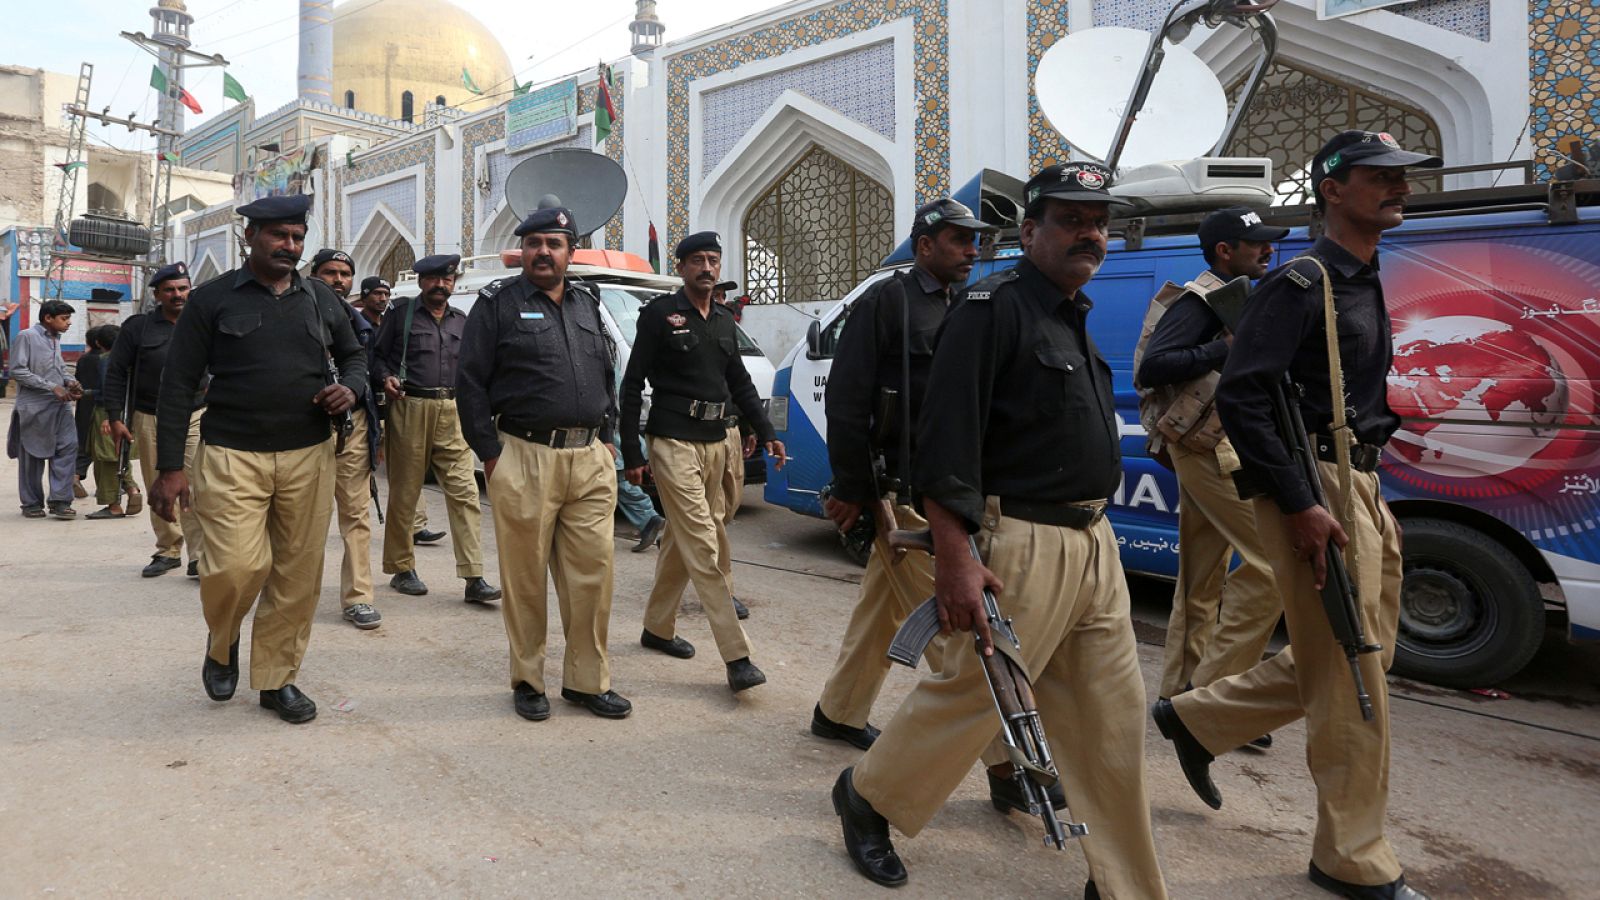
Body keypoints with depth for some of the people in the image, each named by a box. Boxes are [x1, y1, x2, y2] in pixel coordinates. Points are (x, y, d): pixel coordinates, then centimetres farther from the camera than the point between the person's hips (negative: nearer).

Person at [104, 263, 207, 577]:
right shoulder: (137, 327, 3)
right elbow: (116, 373, 4)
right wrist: (115, 418, -2)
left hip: (194, 418, -1)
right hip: (149, 420, 1)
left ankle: (200, 557, -9)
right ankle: (168, 551, 21)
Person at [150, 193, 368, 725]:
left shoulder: (321, 299, 12)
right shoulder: (212, 299, 3)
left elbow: (354, 355, 24)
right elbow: (177, 386, 1)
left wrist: (351, 388, -1)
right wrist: (169, 469, -5)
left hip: (309, 456, 3)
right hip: (232, 456, -3)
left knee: (298, 573, 3)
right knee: (237, 566, -14)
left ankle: (277, 678, 20)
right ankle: (222, 645, 19)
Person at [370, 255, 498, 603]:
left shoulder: (461, 321, 18)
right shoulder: (401, 314, 6)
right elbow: (377, 355, 5)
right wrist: (386, 378, -13)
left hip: (452, 412, 3)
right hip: (410, 408, -3)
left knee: (465, 493, -6)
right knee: (404, 493, 5)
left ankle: (474, 577, -7)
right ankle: (402, 569, 20)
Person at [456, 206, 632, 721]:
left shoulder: (587, 304, 16)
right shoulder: (498, 303, 1)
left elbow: (608, 375, 23)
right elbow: (470, 382, -2)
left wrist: (606, 439, 14)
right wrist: (490, 454, -7)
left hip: (590, 462, 4)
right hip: (524, 460, -4)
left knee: (593, 572, 5)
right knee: (526, 576, 4)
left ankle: (587, 681, 17)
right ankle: (527, 681, 19)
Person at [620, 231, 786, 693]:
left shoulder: (723, 320, 14)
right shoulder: (659, 313, -5)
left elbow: (740, 382, 19)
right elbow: (632, 385, -6)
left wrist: (766, 433, 8)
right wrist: (632, 453, -10)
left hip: (715, 443, 7)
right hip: (674, 443, -7)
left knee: (680, 539, 16)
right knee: (704, 546, -10)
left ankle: (657, 627, 31)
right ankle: (737, 657, -11)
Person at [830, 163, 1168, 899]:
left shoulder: (1074, 316, 16)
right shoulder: (994, 309, -11)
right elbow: (946, 442, -19)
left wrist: (1097, 532, 20)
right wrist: (955, 559, -24)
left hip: (1094, 543, 9)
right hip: (1021, 546, -9)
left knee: (1112, 721, 12)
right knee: (967, 694, 3)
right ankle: (866, 798, 28)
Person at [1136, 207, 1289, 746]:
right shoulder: (1202, 301, -11)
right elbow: (1152, 366, -22)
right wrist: (1224, 350, -26)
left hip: (1207, 448, 10)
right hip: (1211, 447, -10)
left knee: (1202, 581, 12)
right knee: (1275, 559, -13)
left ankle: (1181, 695, 21)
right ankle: (1214, 690, -7)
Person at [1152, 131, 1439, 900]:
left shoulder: (1364, 284, 17)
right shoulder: (1303, 282, -12)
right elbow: (1239, 398, -21)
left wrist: (1372, 499, 16)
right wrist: (1300, 504, -23)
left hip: (1361, 488, 10)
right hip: (1314, 490, -10)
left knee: (1359, 659, 18)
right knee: (1351, 679, -2)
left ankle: (1196, 717, 30)